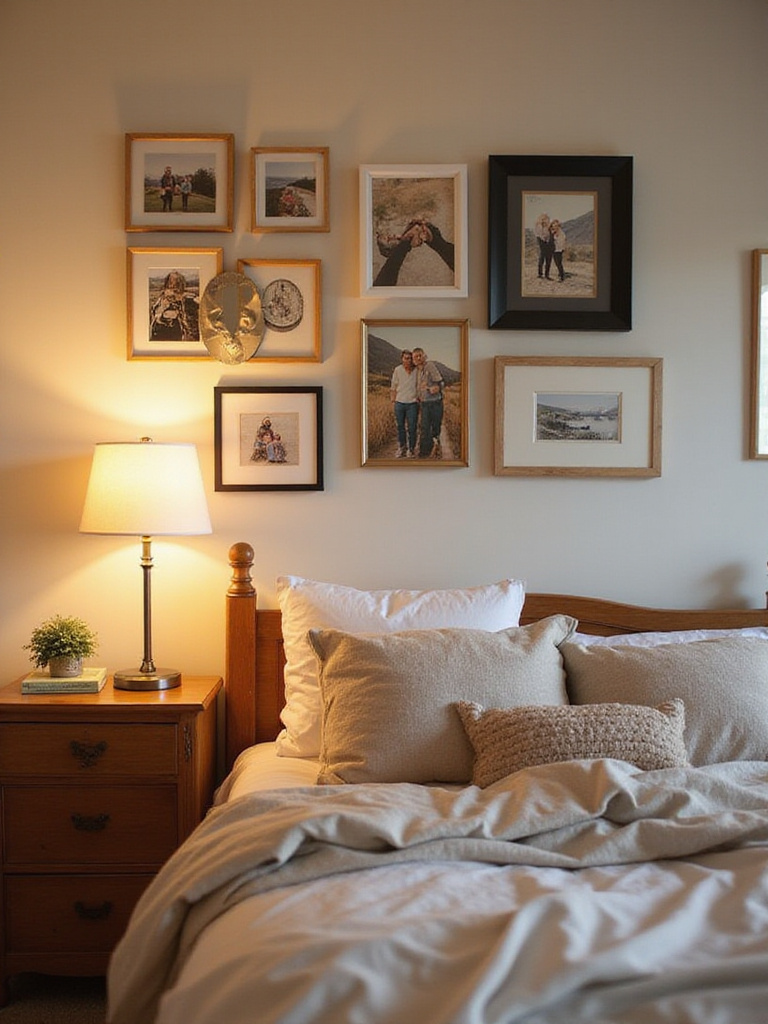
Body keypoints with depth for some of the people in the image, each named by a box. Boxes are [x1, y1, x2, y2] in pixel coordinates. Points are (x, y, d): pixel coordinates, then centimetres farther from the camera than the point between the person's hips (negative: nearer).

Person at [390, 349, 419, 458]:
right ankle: (401, 448, 24)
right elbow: (394, 387, 8)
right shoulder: (397, 370, 1)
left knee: (412, 428, 2)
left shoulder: (416, 370, -2)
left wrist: (419, 398, 1)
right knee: (400, 426, 10)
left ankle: (411, 449, 14)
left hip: (412, 403, -1)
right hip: (400, 403, 1)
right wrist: (392, 401, 6)